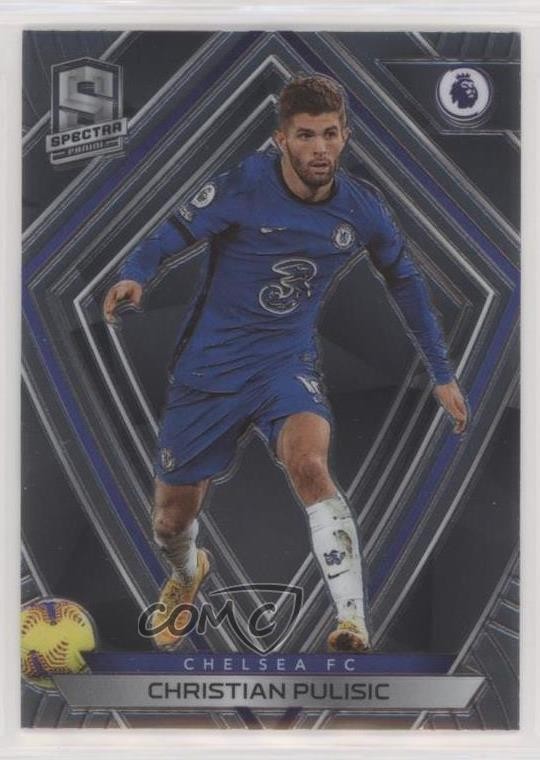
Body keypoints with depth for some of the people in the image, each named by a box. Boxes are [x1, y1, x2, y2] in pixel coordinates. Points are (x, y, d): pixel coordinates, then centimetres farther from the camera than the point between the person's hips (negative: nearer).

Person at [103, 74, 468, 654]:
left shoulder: (362, 207, -5)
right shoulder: (242, 187, -15)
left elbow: (404, 281, 10)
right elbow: (170, 236, -12)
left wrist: (441, 373, 12)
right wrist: (134, 276, -36)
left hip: (288, 362, 1)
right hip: (210, 365, 0)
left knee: (309, 464, -33)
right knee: (172, 520, 9)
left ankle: (354, 628, -26)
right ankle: (187, 575, 46)